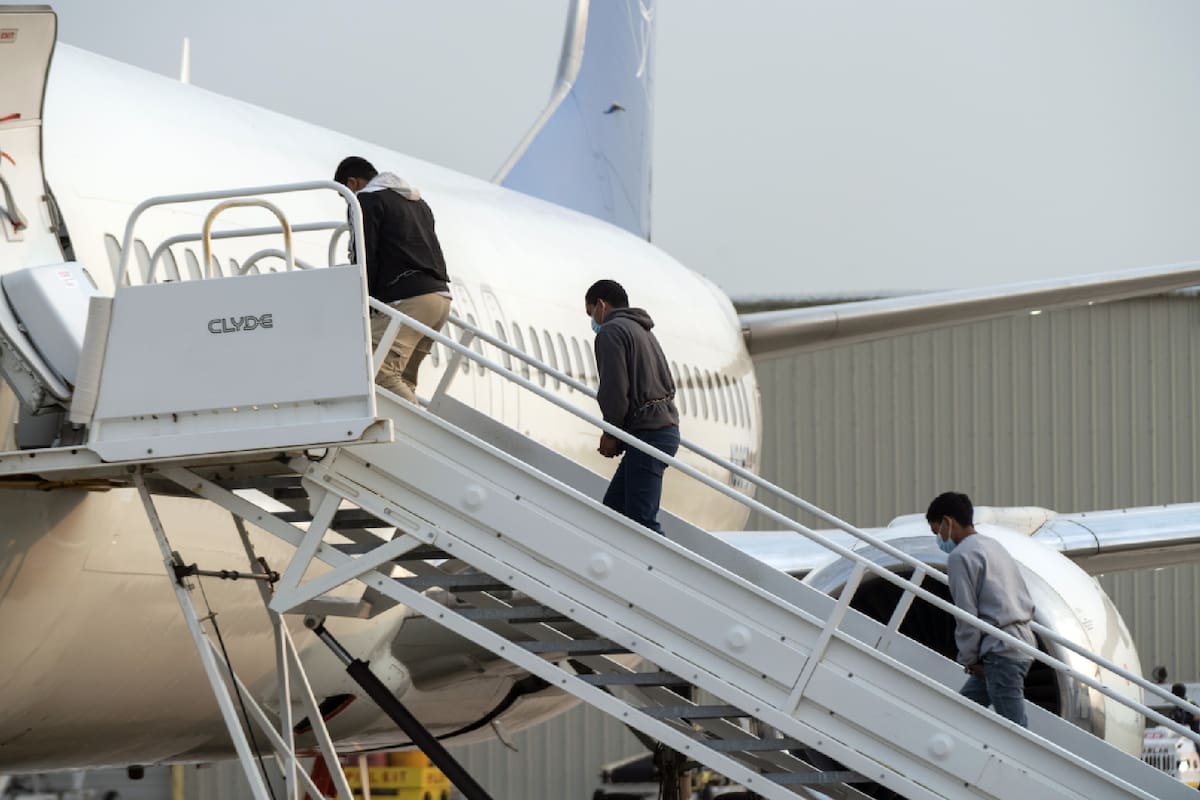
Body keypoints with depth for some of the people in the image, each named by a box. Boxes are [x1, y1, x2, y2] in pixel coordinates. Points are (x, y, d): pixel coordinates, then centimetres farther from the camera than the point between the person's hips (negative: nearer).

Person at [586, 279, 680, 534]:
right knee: (614, 506, 14)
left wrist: (610, 434, 0)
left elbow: (615, 389, -15)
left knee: (642, 518, -14)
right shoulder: (643, 331, 26)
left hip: (647, 434, -10)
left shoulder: (611, 331, -5)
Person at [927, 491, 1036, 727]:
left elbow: (967, 615, -12)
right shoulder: (993, 546, 21)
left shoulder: (961, 555, -7)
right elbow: (1028, 604, 22)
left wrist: (968, 658, 0)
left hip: (1000, 652, -10)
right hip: (1022, 643, 10)